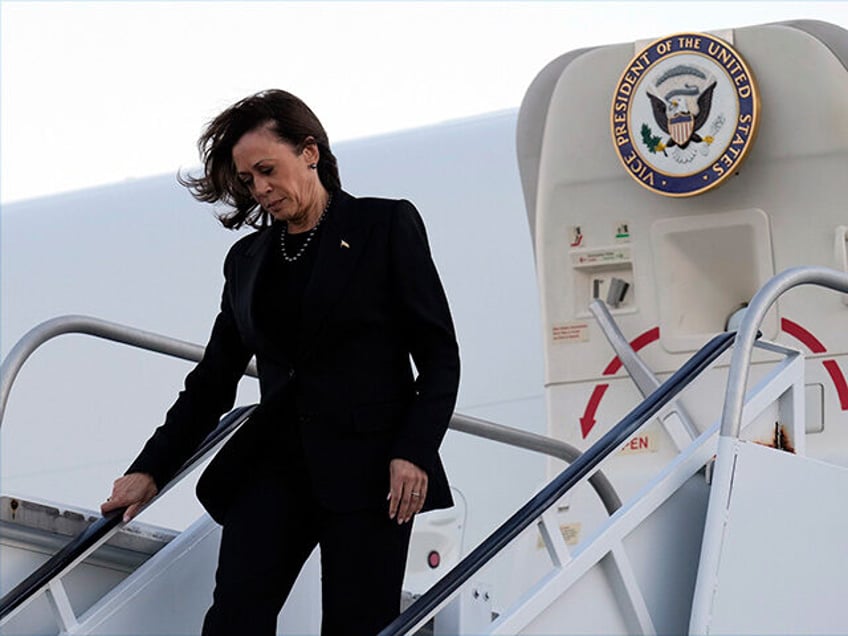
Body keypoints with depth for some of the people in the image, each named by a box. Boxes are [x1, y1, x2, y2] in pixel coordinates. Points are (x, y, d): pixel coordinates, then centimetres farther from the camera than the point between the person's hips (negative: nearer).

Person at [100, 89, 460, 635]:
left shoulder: (386, 226, 3)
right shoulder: (248, 259, 16)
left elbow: (439, 355, 0)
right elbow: (213, 380, 20)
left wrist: (414, 453, -12)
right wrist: (151, 470, 13)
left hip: (369, 464, -4)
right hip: (275, 464, 4)